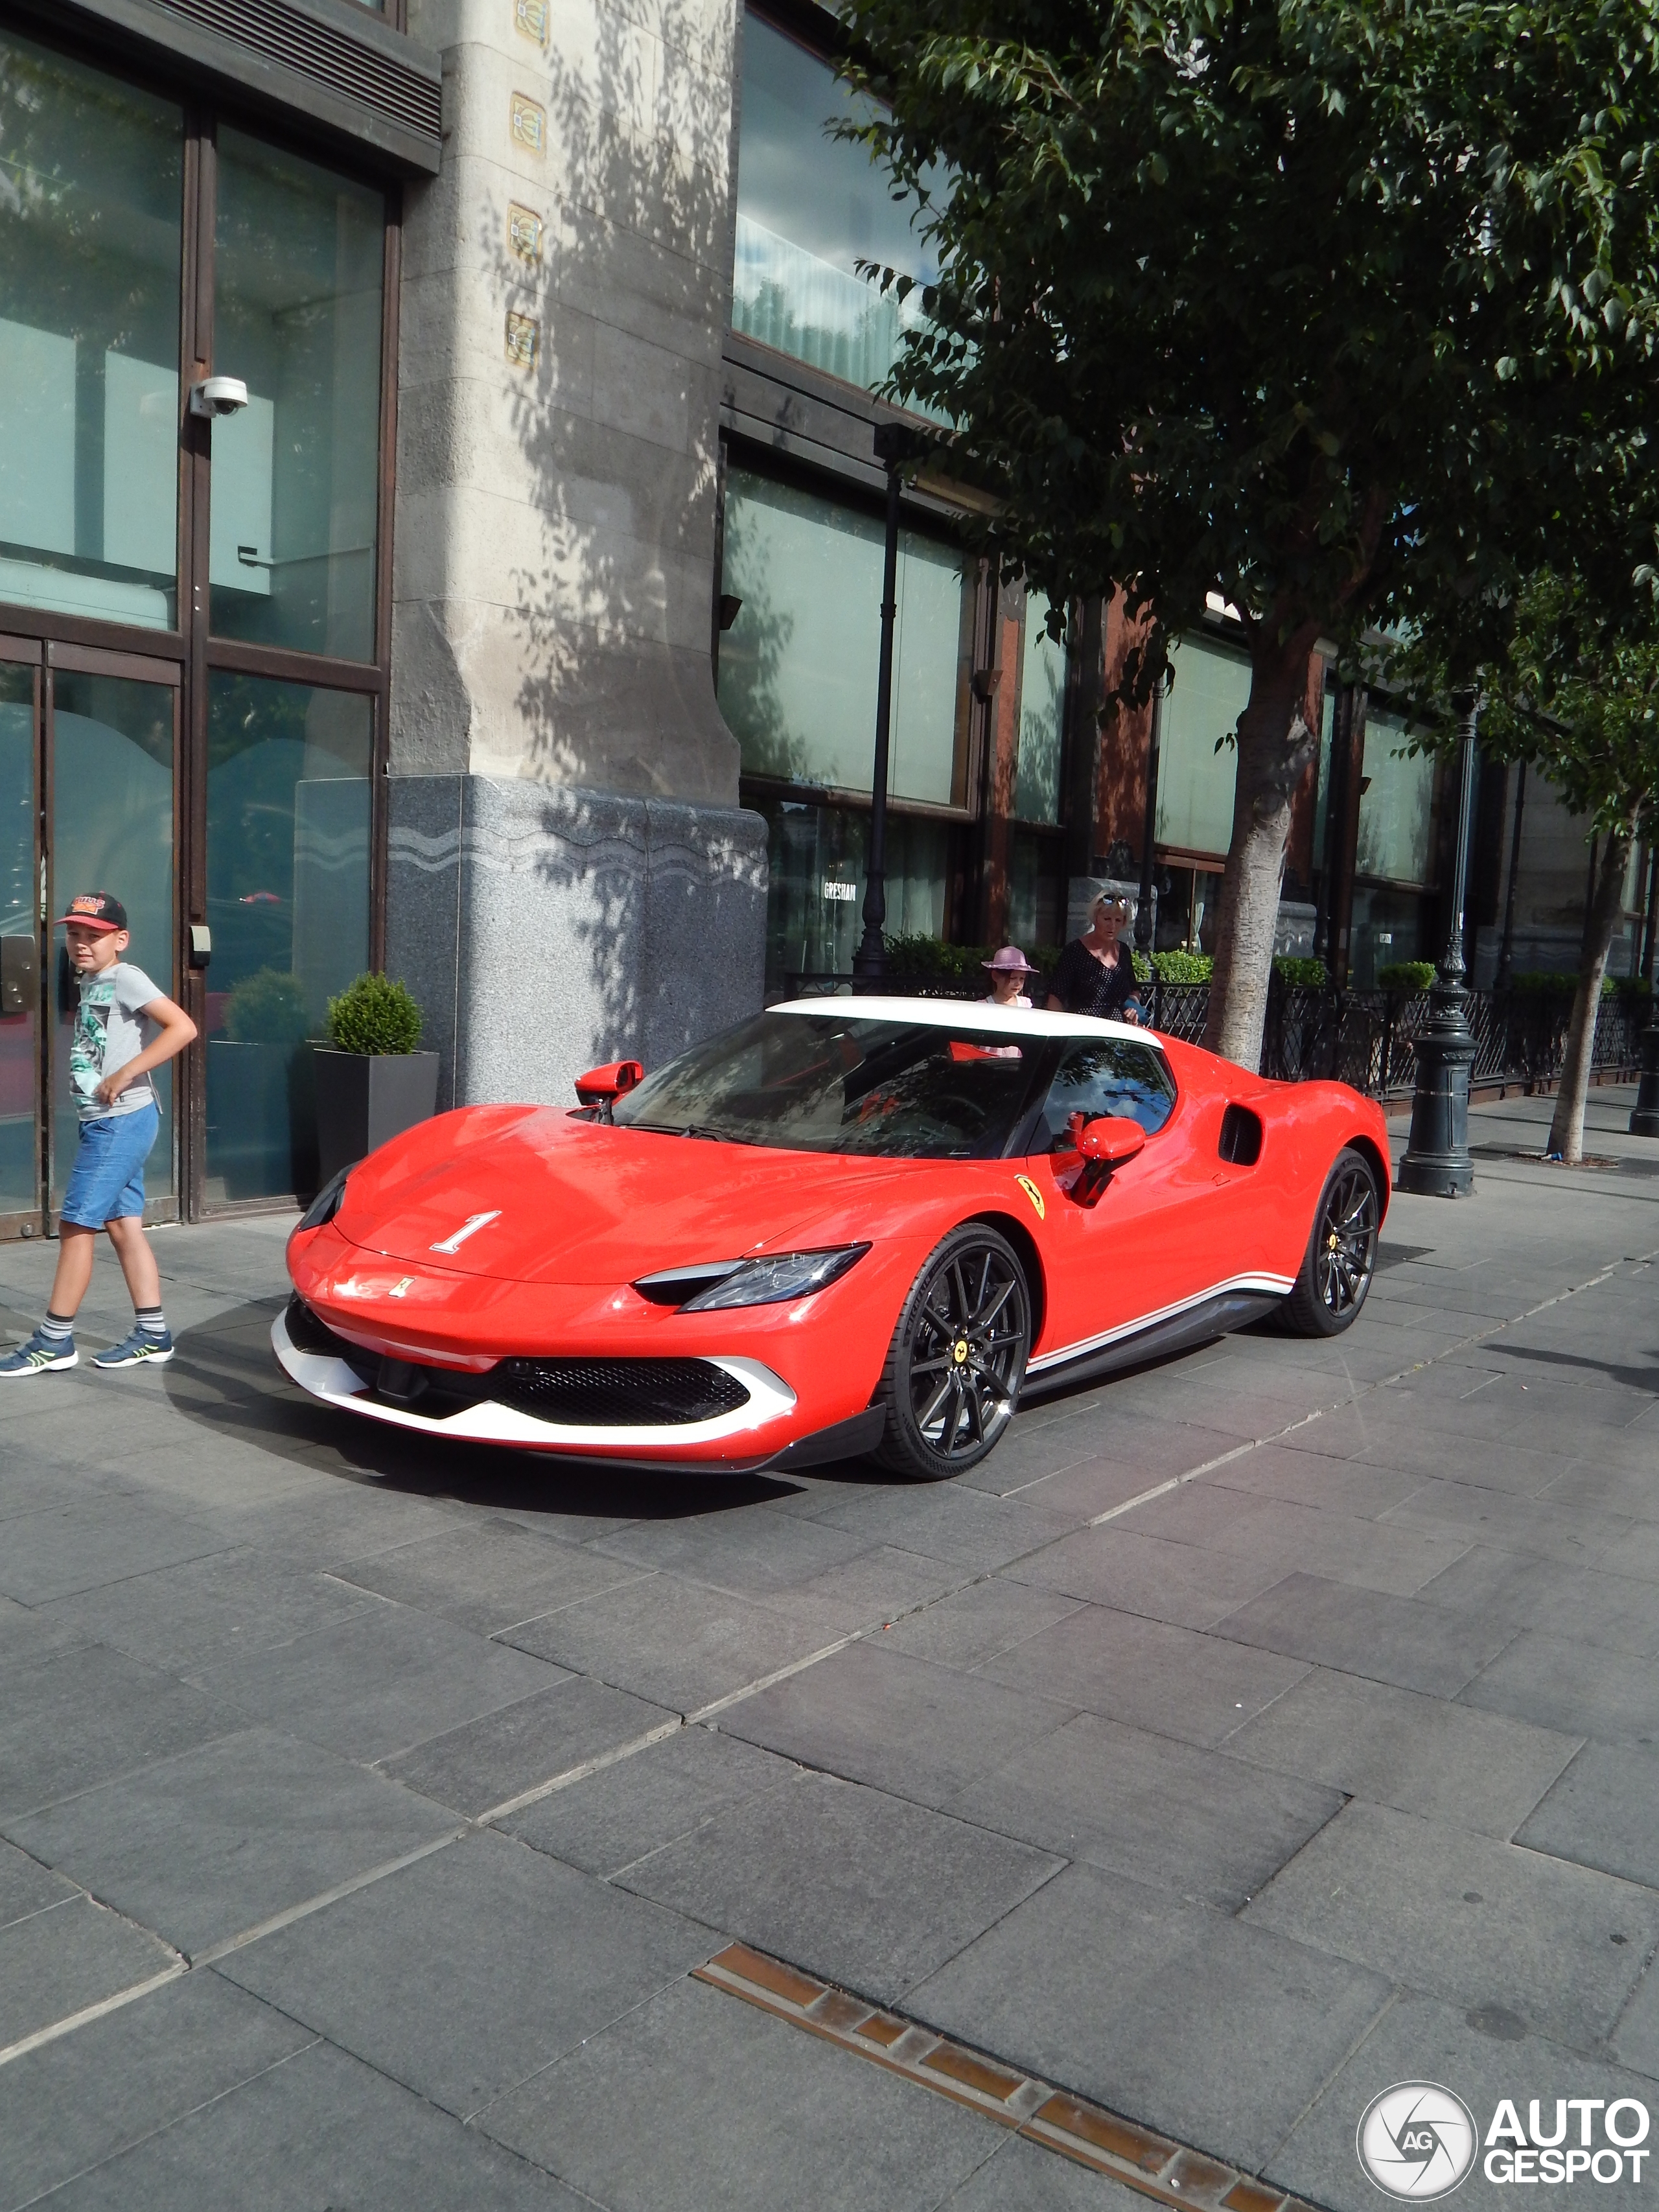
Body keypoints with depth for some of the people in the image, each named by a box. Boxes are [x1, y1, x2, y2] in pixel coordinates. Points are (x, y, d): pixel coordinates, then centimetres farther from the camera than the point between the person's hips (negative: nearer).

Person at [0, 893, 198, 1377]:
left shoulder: (125, 978, -11)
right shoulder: (90, 982, 15)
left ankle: (54, 1341, 4)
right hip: (105, 1122, 9)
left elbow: (182, 1027, -22)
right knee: (124, 1225, 9)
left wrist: (125, 1075, -22)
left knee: (76, 1224, -4)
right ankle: (152, 1335, 14)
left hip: (121, 1120, -9)